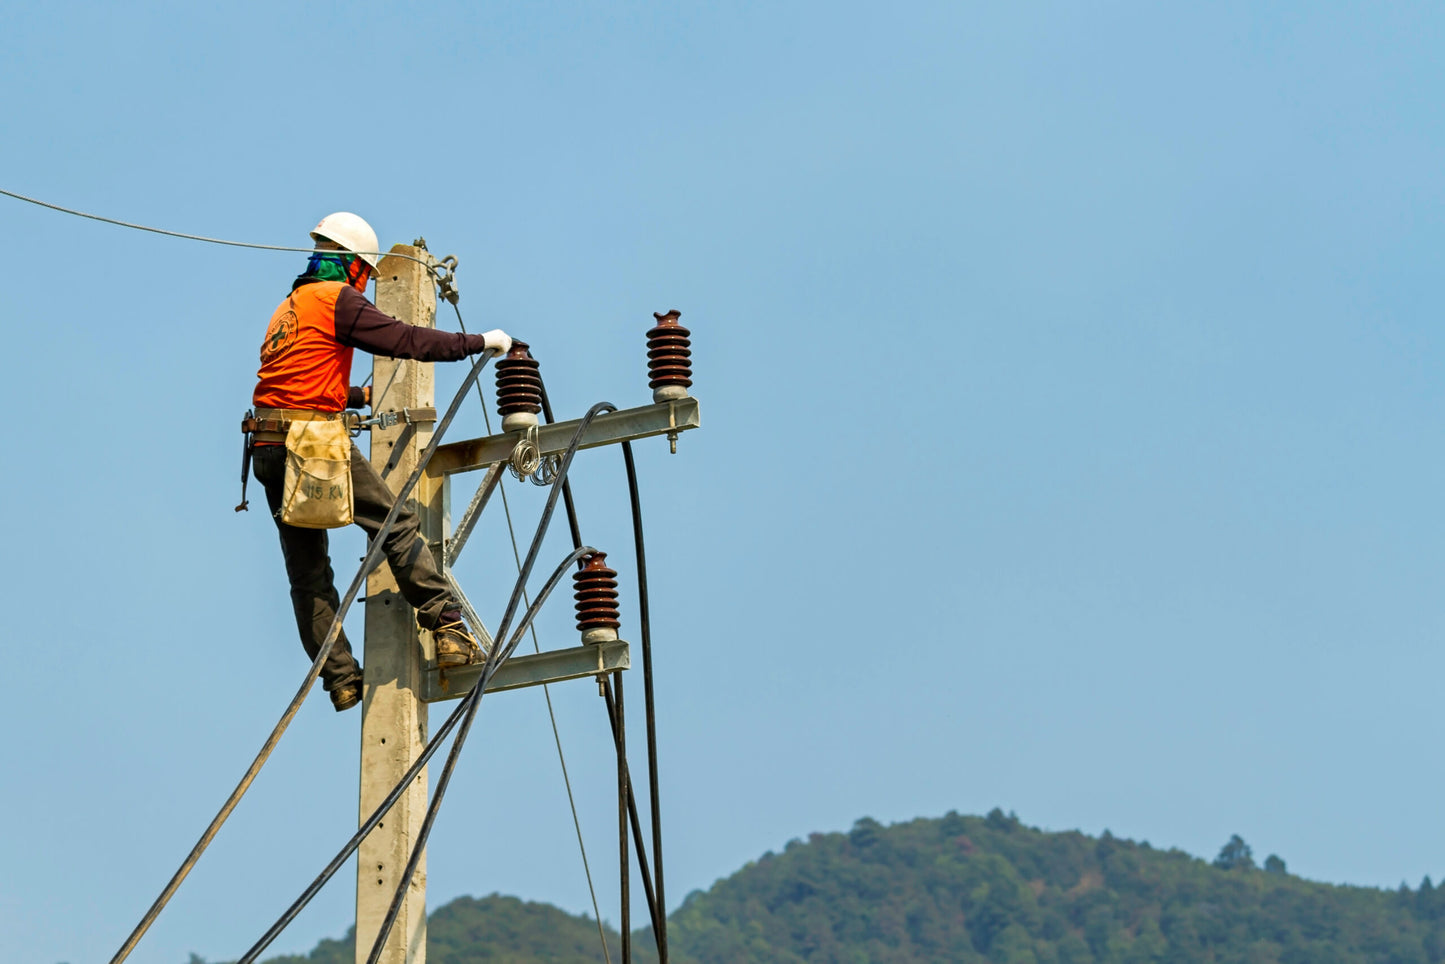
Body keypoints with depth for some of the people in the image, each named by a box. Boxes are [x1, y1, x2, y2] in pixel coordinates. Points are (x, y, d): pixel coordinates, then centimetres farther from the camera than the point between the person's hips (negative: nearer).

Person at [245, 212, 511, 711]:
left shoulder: (287, 308, 24)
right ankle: (448, 630, -7)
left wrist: (358, 396, 45)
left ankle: (340, 679, 5)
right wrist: (480, 342, 0)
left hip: (270, 448, 8)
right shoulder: (338, 299, -2)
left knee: (307, 568, 7)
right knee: (398, 525, -1)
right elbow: (406, 340, -8)